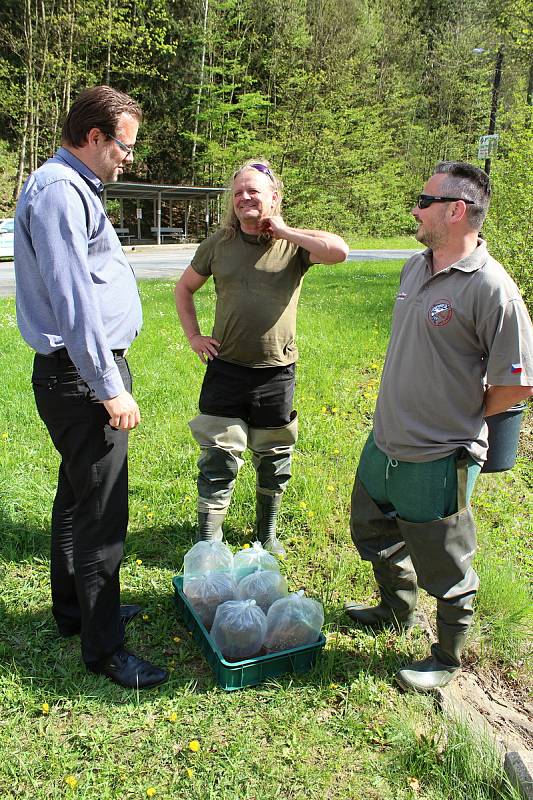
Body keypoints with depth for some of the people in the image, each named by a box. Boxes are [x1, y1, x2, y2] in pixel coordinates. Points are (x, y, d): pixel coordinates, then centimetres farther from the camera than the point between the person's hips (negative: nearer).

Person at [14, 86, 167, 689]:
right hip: (82, 378, -11)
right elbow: (73, 302, -23)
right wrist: (110, 389, -21)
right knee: (101, 515, -3)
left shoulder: (73, 188, 18)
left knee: (78, 498, 20)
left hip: (81, 376, 11)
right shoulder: (58, 190, -16)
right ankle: (103, 649, 11)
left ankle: (75, 609, 37)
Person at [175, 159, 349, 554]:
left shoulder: (294, 244, -3)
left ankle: (267, 534, 36)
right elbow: (185, 287, 16)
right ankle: (208, 544, 15)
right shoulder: (218, 244, 3)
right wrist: (194, 335, 5)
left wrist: (283, 229, -14)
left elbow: (339, 251, -23)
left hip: (276, 373, 0)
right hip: (225, 370, 1)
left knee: (274, 460, 15)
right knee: (218, 461, 2)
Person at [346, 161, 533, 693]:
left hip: (437, 460, -8)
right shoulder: (415, 267, 4)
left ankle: (447, 659, 36)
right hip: (384, 441, 9)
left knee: (444, 567, 11)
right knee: (373, 532, 27)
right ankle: (396, 610, 53)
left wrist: (459, 417, -6)